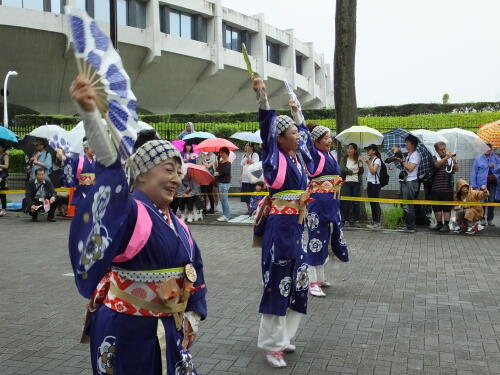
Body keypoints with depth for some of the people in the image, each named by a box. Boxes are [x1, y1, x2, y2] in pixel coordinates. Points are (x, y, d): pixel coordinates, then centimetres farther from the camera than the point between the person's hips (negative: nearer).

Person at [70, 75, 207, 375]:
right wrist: (90, 113, -46)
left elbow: (195, 270, 15)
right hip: (125, 330, -6)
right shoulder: (128, 210, -16)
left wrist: (194, 316, 10)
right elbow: (111, 167, -32)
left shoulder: (177, 224, 6)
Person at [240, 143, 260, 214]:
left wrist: (248, 157, -16)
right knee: (246, 196, 7)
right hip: (245, 178, 6)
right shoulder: (244, 155, 17)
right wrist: (241, 176, 12)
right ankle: (248, 209, 16)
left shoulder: (255, 155, -3)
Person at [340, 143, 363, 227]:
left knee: (356, 202, 1)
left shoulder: (358, 159, 8)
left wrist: (360, 163, -13)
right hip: (347, 182, -1)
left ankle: (356, 220, 5)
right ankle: (345, 219, 3)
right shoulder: (344, 159, 5)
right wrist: (353, 172, -6)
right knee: (346, 202, -3)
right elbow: (342, 169, -8)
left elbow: (362, 171, 2)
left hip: (356, 182, 1)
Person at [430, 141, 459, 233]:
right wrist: (446, 157, -26)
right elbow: (437, 164, -16)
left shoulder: (450, 158, 8)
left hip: (447, 188, -1)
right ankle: (439, 224, 20)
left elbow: (456, 169, -1)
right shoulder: (435, 158, 5)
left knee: (447, 207, 0)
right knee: (436, 207, 8)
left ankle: (446, 225, 5)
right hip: (436, 188, 1)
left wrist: (454, 160, -16)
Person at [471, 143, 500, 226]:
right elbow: (474, 173, 1)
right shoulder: (478, 159, 1)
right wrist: (474, 185, -4)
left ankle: (490, 219, 14)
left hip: (493, 183, 3)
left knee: (491, 201, 5)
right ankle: (482, 218, 7)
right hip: (482, 183, -3)